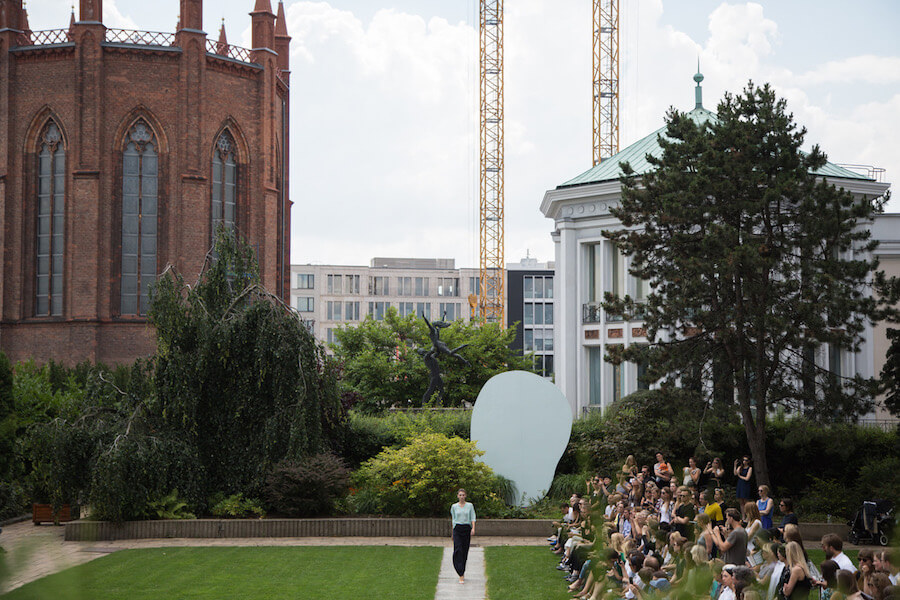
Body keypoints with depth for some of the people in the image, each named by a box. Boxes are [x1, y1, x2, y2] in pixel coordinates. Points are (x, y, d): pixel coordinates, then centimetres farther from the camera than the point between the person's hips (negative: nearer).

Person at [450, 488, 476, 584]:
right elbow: (453, 519, 13)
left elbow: (473, 517, -2)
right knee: (458, 551, -13)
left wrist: (473, 528, -17)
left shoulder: (470, 505, 3)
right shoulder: (454, 506, 5)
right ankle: (461, 576, -17)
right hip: (457, 529, -1)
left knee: (465, 551, 7)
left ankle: (462, 571, 26)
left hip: (467, 529, 1)